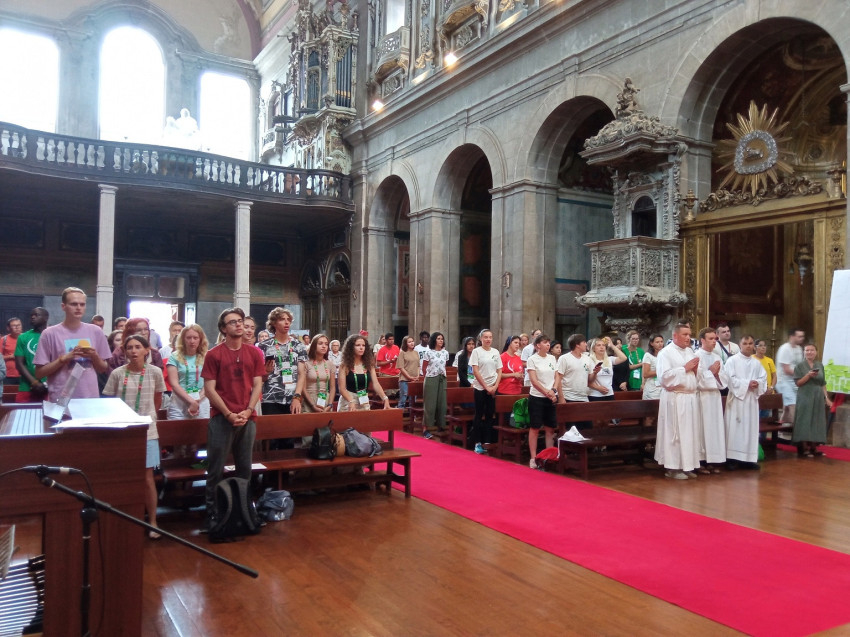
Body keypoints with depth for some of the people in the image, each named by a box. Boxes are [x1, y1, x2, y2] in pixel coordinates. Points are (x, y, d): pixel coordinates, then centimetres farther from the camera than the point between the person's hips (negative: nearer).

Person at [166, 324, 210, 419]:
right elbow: (174, 383, -3)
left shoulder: (206, 358, 7)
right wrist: (191, 401, -12)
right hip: (179, 402, -1)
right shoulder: (175, 357, 4)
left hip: (202, 401, 1)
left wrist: (198, 400, -13)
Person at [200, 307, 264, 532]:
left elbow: (257, 385, 6)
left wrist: (248, 411, -8)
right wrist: (229, 414, -12)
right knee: (216, 469, 1)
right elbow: (209, 389, -5)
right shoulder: (214, 354, -1)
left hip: (247, 419, 3)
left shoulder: (254, 353, 8)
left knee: (245, 468, 9)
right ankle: (212, 512, 11)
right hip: (221, 418, -3)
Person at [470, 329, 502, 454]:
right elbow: (475, 371, -8)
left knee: (490, 416, 4)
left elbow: (499, 371, 8)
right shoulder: (476, 351, -3)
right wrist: (486, 387, -11)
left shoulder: (495, 352, 7)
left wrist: (495, 386, -5)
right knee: (479, 415, 1)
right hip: (480, 388, -3)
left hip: (493, 389, 3)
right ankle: (477, 443, 8)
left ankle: (487, 442, 11)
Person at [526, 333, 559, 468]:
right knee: (535, 428, 0)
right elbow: (534, 381, -10)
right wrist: (547, 392, -14)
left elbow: (557, 378, 9)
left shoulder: (552, 358, 9)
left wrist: (554, 391, -7)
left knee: (550, 428, 6)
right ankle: (533, 458, 6)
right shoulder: (532, 359, -5)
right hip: (537, 397, -4)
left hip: (551, 398, 4)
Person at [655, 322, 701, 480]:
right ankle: (672, 467, 2)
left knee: (689, 432, 9)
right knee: (674, 433, -5)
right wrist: (684, 368, -14)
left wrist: (695, 369, 0)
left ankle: (686, 465, 17)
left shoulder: (690, 351, 15)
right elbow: (664, 376, -18)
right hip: (674, 398, -7)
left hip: (690, 397, 7)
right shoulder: (666, 353, -8)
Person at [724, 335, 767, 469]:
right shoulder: (732, 360, -3)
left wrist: (757, 383, -11)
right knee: (736, 428, -4)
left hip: (752, 399, 5)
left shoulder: (756, 362, 13)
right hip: (736, 398, -5)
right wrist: (747, 384, -17)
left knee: (751, 428, 5)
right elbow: (730, 379, -12)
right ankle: (733, 458, -2)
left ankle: (749, 458, 11)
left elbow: (764, 377, 10)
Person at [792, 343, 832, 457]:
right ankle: (804, 448, 0)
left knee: (817, 422, 5)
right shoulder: (800, 366, -2)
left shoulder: (820, 365, 10)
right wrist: (808, 375, -20)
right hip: (805, 397, -4)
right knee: (805, 422, -4)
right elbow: (798, 383, -7)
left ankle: (813, 447, 12)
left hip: (818, 397, 4)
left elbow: (823, 384, 12)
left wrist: (826, 398, 6)